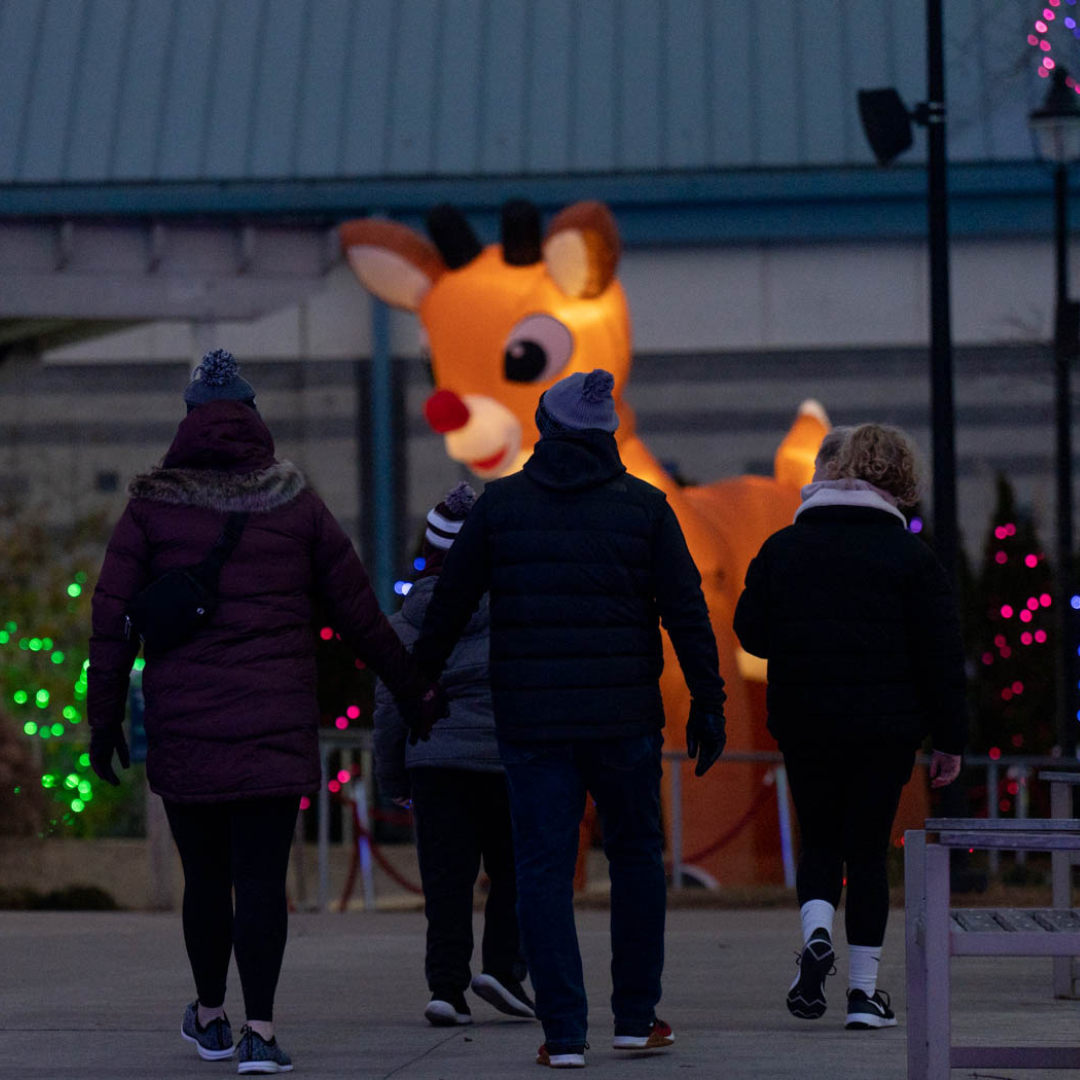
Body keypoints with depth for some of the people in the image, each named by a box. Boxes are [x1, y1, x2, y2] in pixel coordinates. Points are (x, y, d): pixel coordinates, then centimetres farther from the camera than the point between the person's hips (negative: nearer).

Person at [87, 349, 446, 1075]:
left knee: (205, 878, 13)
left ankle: (211, 1017, 29)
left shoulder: (153, 509, 1)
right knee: (263, 880, -2)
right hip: (277, 728, 0)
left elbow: (113, 619, -1)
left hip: (183, 729, 0)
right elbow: (359, 613, 6)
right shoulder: (297, 505, 4)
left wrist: (105, 719, 6)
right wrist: (416, 691, 16)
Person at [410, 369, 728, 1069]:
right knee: (637, 856, 15)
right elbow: (686, 612, -1)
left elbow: (449, 606, 8)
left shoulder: (501, 503, 3)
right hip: (625, 717, 0)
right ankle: (636, 1018, 17)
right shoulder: (643, 506, 2)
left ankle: (564, 1033, -4)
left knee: (544, 868, 1)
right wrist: (707, 703, 4)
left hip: (530, 720, 0)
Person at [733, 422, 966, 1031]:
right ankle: (865, 989, 5)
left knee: (820, 839, 16)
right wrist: (950, 740, 1)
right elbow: (941, 655, -5)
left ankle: (816, 934, -12)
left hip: (803, 724, 2)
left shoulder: (783, 547, 3)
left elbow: (751, 631, 5)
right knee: (868, 848, 6)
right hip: (886, 729, -2)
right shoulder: (911, 558, -4)